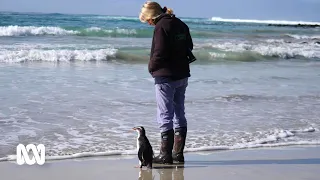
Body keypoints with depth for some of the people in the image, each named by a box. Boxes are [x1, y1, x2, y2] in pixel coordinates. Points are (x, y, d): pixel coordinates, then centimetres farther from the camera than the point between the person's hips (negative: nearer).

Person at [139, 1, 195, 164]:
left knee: (165, 115, -3)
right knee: (179, 114, 13)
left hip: (166, 76, -8)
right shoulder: (181, 24, 11)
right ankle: (178, 153, 18)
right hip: (182, 75, 8)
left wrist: (151, 67, -4)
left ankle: (166, 155, -1)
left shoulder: (161, 26, -15)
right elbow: (189, 47, 17)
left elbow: (159, 53, -20)